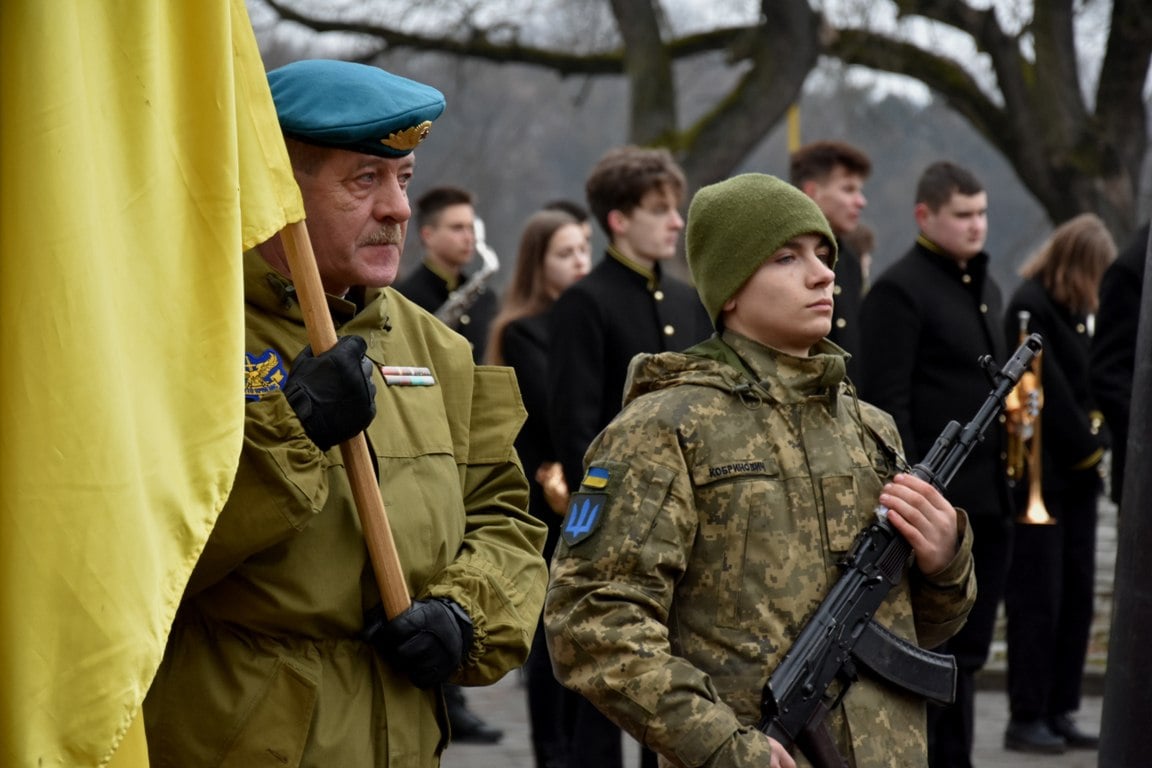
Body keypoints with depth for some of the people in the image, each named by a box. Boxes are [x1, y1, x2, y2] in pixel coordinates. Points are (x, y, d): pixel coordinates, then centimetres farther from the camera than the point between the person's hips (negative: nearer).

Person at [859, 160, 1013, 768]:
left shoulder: (986, 288, 17)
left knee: (968, 649, 11)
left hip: (990, 500, 8)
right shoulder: (899, 290, -9)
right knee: (937, 650, -3)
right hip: (938, 501, -8)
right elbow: (887, 401, -14)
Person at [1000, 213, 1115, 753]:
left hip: (1078, 475, 8)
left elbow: (1088, 383, 14)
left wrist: (1096, 443, -2)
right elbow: (1048, 390, -15)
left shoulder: (1078, 310, 14)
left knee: (1077, 597, 7)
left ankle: (1060, 712, 12)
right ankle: (1026, 719, -1)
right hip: (1041, 476, -8)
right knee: (1037, 600, -5)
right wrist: (1088, 447, -9)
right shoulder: (1030, 307, -12)